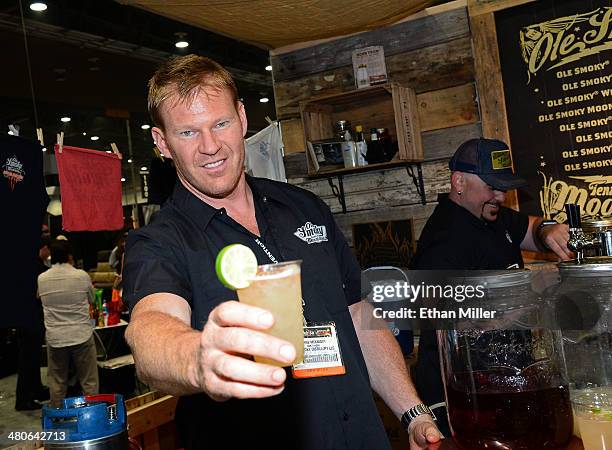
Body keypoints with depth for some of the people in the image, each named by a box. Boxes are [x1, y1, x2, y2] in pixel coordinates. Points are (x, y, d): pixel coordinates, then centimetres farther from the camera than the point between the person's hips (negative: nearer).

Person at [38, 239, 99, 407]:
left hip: (55, 338, 2)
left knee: (57, 383, 14)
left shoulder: (42, 279, -3)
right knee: (89, 381, 9)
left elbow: (41, 299, 13)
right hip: (82, 335, -2)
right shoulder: (82, 276, -9)